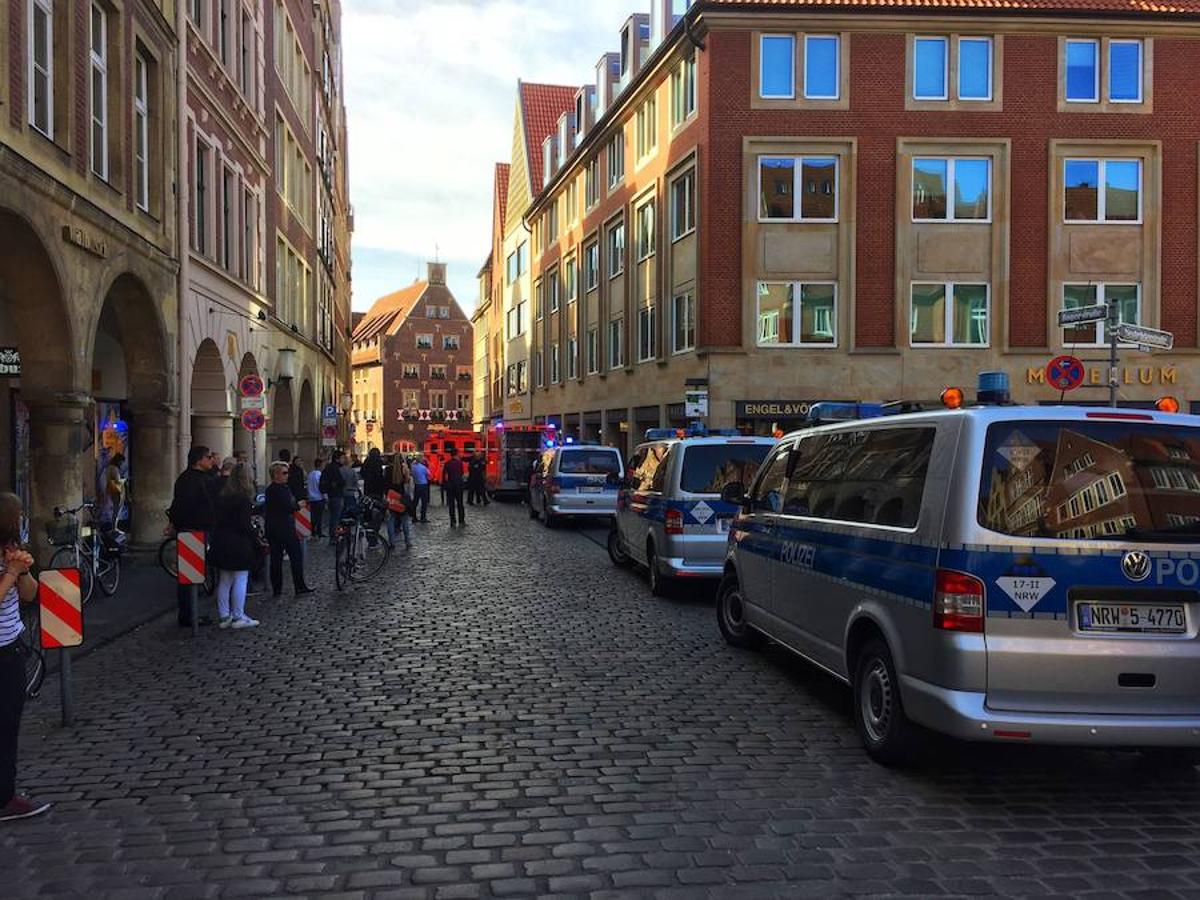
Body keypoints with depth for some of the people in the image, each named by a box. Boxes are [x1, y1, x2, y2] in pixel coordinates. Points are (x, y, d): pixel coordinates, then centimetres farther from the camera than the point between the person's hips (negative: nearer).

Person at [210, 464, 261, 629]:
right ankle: (238, 617, 2)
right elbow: (245, 524, -17)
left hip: (221, 543, 8)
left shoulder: (221, 496, 8)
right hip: (239, 545, -8)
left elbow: (216, 520, 9)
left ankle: (224, 616, 17)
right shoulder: (243, 498, -14)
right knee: (241, 580, 0)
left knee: (224, 581, 12)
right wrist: (256, 539, -5)